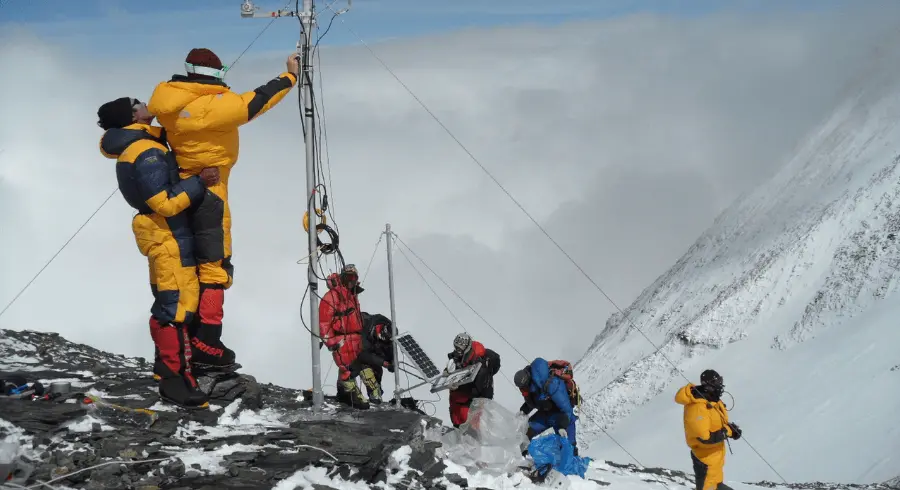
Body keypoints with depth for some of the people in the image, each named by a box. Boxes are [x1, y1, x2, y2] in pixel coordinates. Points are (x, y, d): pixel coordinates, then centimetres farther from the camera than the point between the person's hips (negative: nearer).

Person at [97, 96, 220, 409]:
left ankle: (168, 364, 28)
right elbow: (166, 203, -25)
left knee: (167, 304, 19)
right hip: (169, 235, -11)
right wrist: (199, 183, -24)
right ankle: (176, 378, -16)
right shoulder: (148, 153, -20)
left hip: (162, 235, 11)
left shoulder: (131, 148, 11)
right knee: (179, 304, -13)